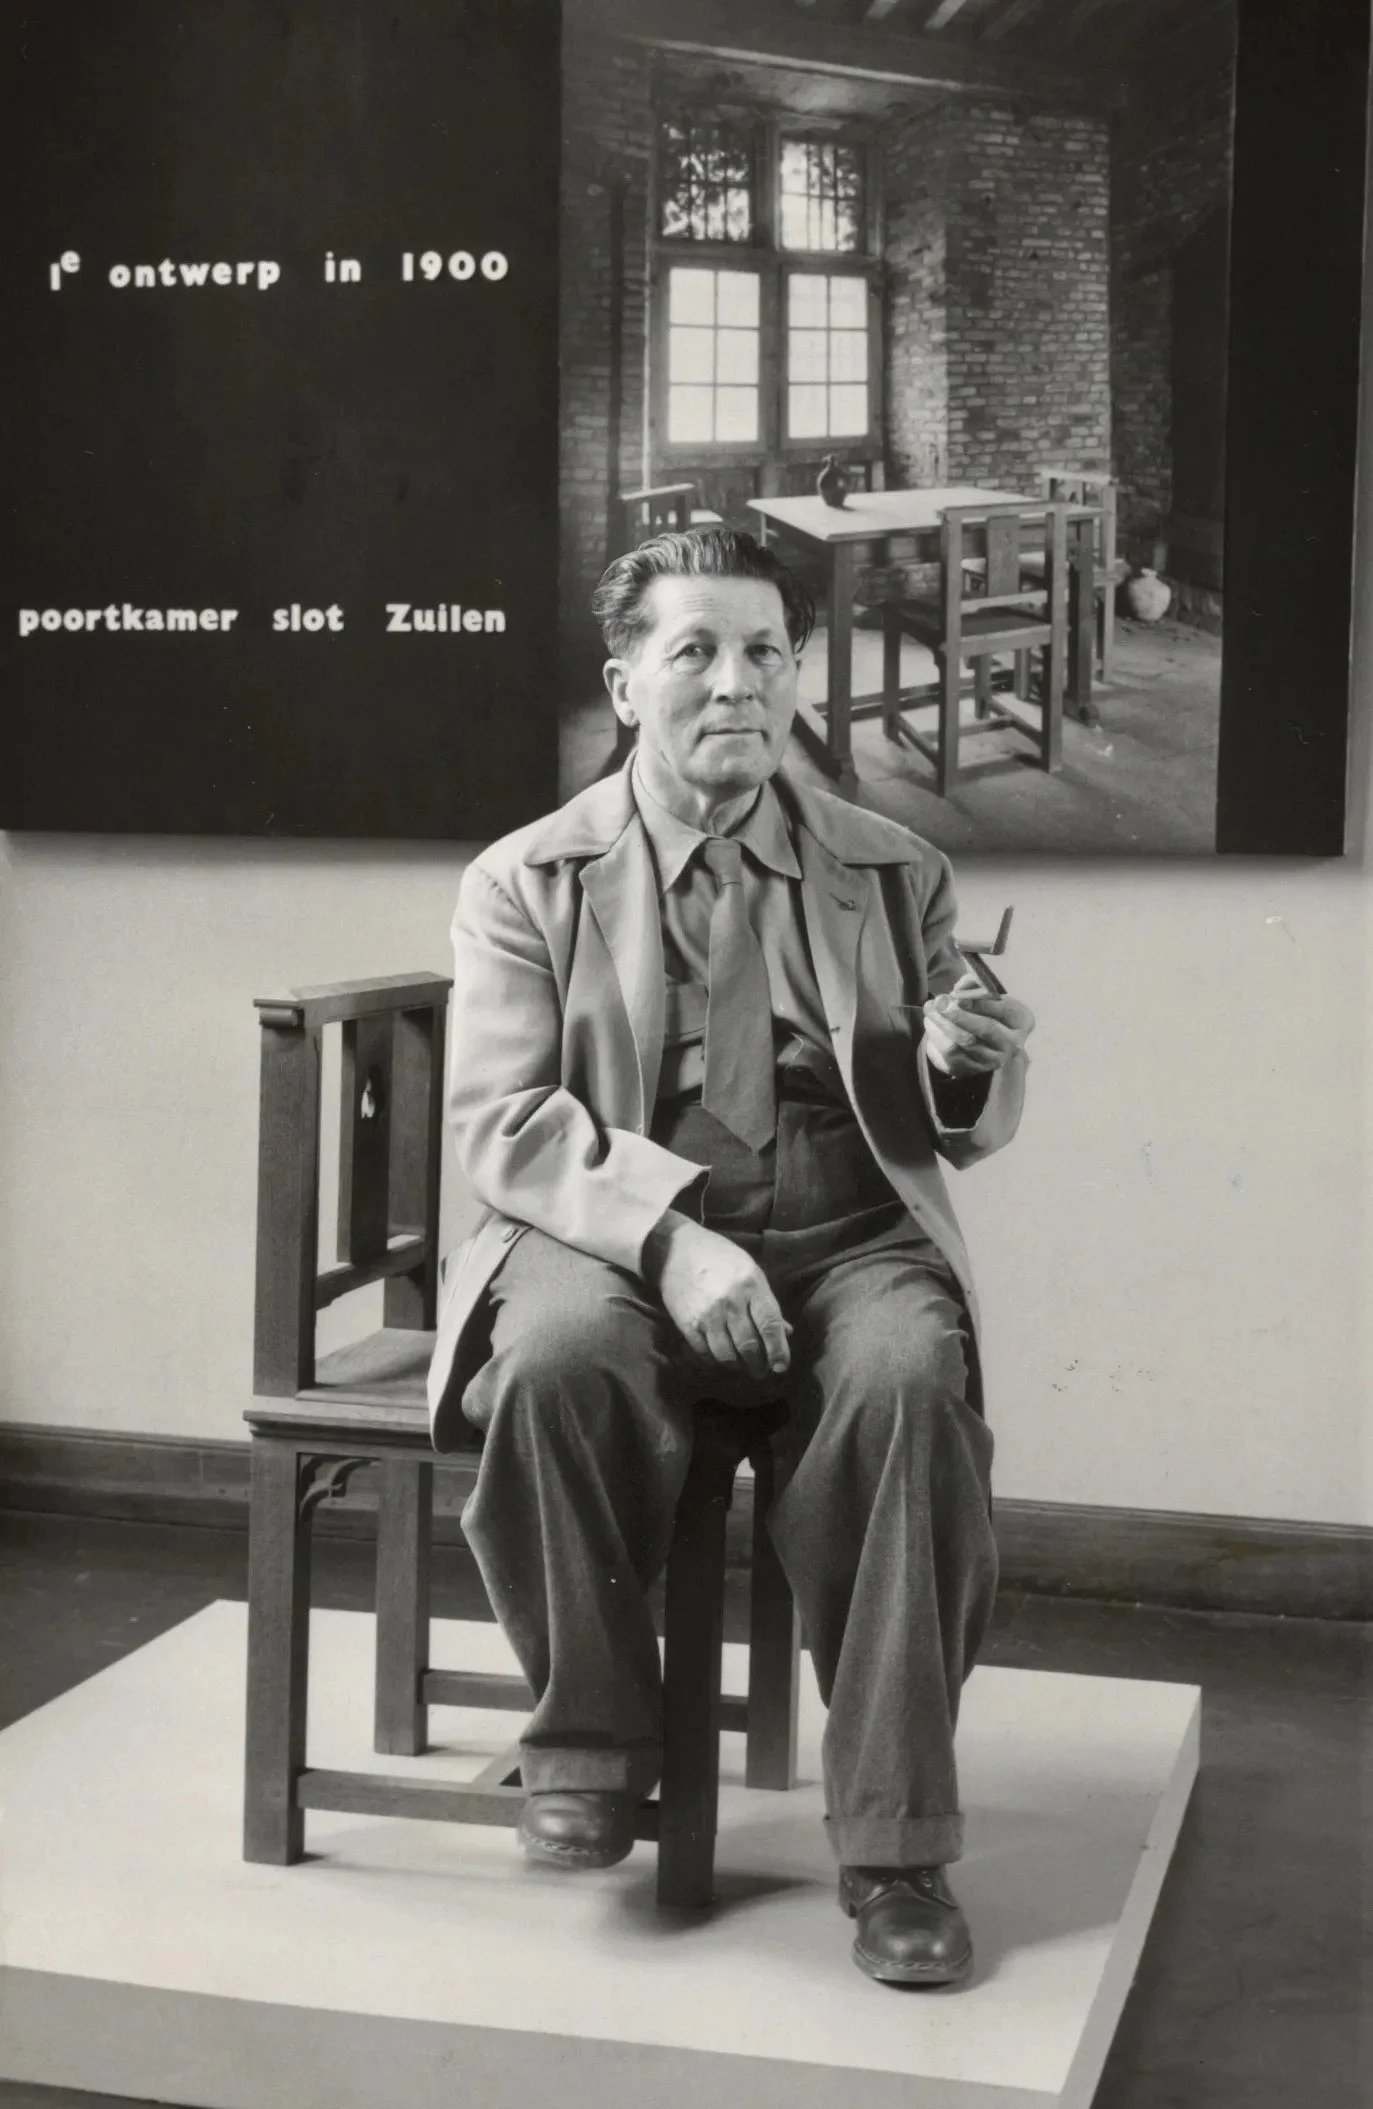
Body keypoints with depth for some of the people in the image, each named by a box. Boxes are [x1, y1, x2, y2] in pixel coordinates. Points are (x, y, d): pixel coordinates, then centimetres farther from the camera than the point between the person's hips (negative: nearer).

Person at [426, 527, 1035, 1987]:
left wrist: (966, 1067, -11)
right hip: (617, 1238, -1)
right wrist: (669, 1232, -22)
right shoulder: (526, 881, 7)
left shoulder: (896, 875, 13)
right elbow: (499, 1119, -5)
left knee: (908, 1380, -32)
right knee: (557, 1357, -34)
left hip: (846, 1238, 1)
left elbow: (955, 1135, 14)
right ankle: (589, 1744, -10)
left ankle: (894, 1845, -20)